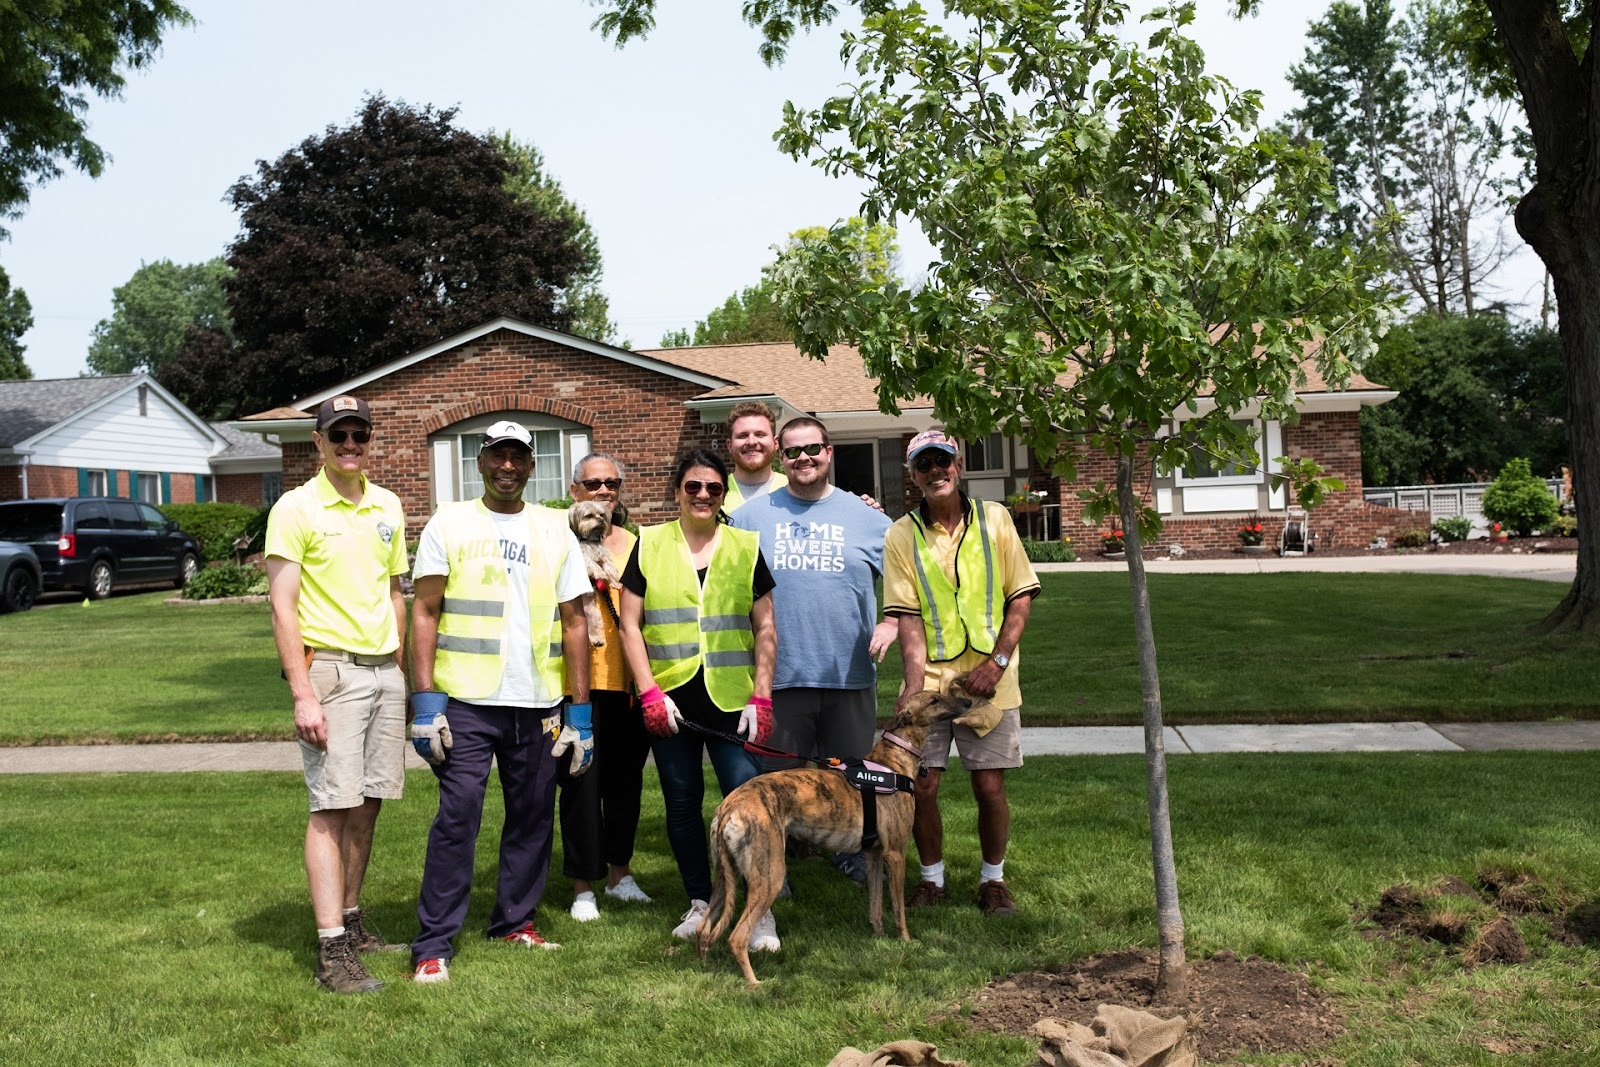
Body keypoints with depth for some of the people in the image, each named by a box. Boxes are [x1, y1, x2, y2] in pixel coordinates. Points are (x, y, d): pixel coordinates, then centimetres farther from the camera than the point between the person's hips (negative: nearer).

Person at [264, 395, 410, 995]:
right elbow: (282, 607, -10)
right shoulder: (296, 508, -6)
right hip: (330, 669, -6)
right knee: (332, 807, -6)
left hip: (385, 671, 6)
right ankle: (332, 950, -2)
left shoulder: (387, 506, 12)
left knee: (367, 804, 10)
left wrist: (402, 671, 15)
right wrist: (302, 693, -16)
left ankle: (351, 920, 22)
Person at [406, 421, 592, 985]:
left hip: (539, 705, 3)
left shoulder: (554, 529, 10)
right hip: (466, 702, -3)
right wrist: (425, 700, -9)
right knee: (457, 817, -5)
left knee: (533, 816, 9)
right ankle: (433, 944, 4)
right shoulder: (449, 523, 3)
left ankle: (515, 921, 26)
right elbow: (424, 612, -1)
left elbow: (573, 621, 9)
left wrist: (580, 709, 5)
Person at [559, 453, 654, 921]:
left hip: (629, 682, 4)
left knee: (626, 780, 12)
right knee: (582, 783, 0)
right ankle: (583, 886, 13)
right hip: (581, 682, -4)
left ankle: (619, 873, 28)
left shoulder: (635, 544, 13)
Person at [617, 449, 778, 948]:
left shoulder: (745, 547, 7)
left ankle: (761, 911, 2)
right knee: (682, 803, 9)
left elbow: (765, 629, 7)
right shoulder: (649, 545, 6)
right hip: (671, 699, 1)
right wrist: (650, 692, -5)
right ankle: (699, 903, 24)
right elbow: (630, 625, 4)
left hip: (731, 699, -1)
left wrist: (761, 698, -1)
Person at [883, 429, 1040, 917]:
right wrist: (915, 685, -16)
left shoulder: (994, 519, 2)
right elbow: (908, 617, -4)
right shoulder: (901, 536, 0)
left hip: (988, 680, 0)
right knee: (922, 785, 1)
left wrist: (997, 661, -9)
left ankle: (993, 878, 24)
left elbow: (1021, 598, 2)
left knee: (990, 787, 2)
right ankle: (931, 877, 23)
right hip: (929, 680, 0)